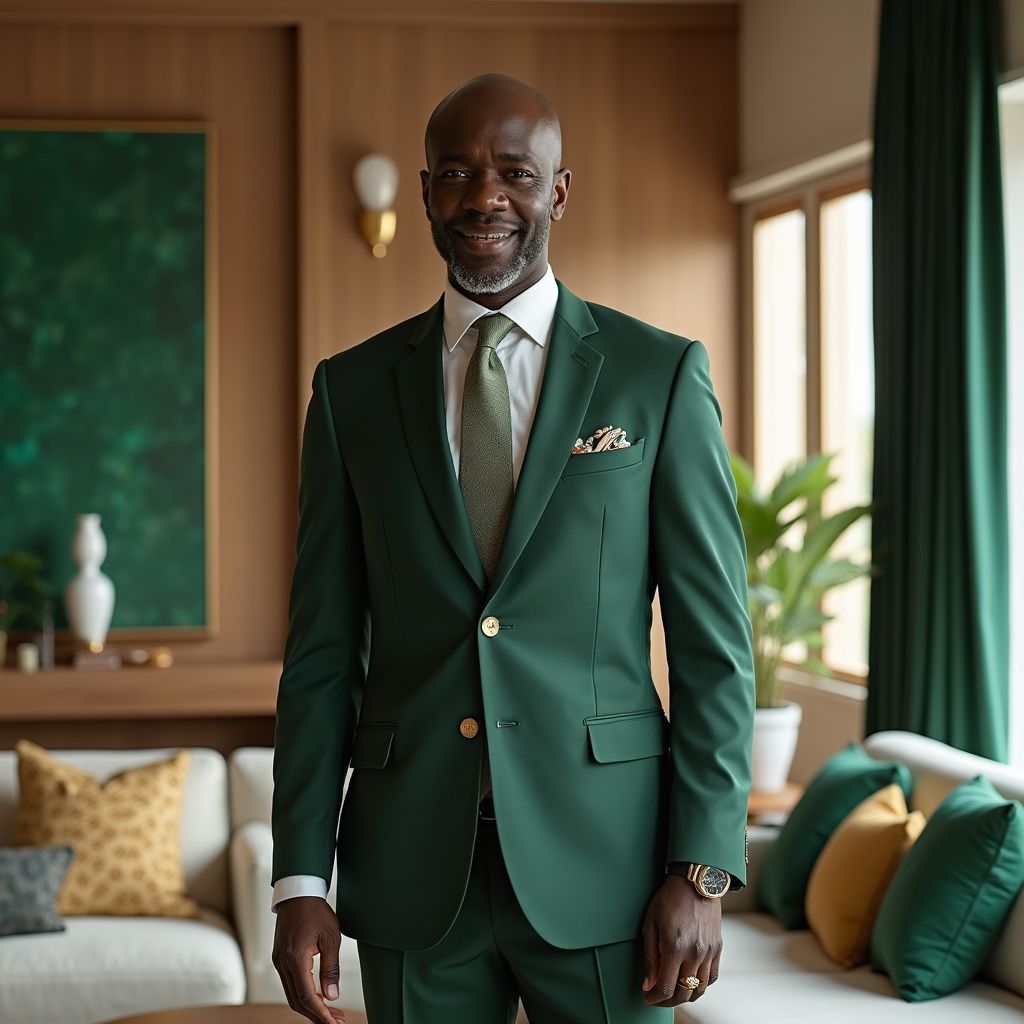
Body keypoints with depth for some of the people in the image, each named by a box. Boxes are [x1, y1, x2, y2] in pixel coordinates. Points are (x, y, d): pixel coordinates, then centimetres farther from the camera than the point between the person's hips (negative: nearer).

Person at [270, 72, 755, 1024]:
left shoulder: (660, 374, 1)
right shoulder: (352, 389, 6)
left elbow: (713, 641, -1)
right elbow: (322, 650, 6)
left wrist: (702, 872, -7)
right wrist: (299, 879, 0)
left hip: (597, 858, -1)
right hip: (412, 872, 2)